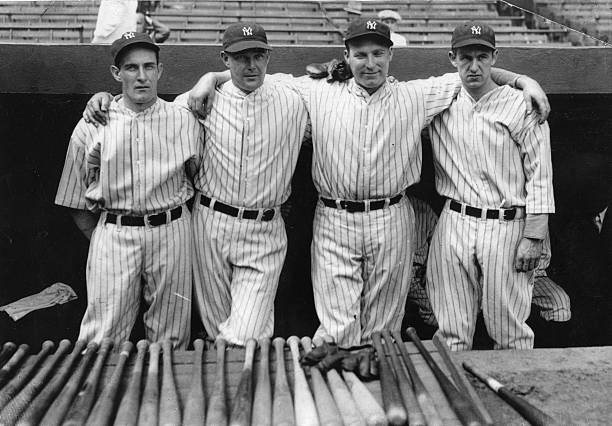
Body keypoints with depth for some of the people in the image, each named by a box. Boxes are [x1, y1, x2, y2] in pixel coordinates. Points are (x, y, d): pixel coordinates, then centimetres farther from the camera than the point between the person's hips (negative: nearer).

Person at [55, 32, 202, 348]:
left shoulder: (184, 121, 4)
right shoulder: (91, 126, 2)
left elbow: (196, 178, 16)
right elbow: (75, 200, 7)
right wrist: (99, 239, 3)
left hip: (171, 230, 1)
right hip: (112, 234, -1)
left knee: (170, 338, 9)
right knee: (102, 339, -1)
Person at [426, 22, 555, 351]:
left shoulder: (521, 106, -2)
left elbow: (540, 175, -3)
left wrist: (534, 236, -8)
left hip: (507, 226, -3)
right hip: (454, 224, 3)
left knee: (510, 333, 3)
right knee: (451, 333, 7)